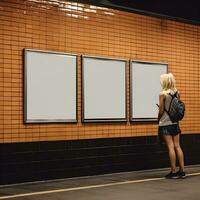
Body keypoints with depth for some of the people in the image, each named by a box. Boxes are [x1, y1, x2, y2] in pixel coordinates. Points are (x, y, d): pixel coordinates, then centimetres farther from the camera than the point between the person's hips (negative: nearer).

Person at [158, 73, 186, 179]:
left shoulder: (163, 94, -12)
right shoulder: (177, 93, 4)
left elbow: (161, 111, -9)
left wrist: (159, 119, 7)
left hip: (165, 124, -5)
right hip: (175, 123, 5)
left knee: (170, 147, -3)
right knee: (177, 146, 8)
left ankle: (173, 172, 1)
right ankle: (182, 171, 10)